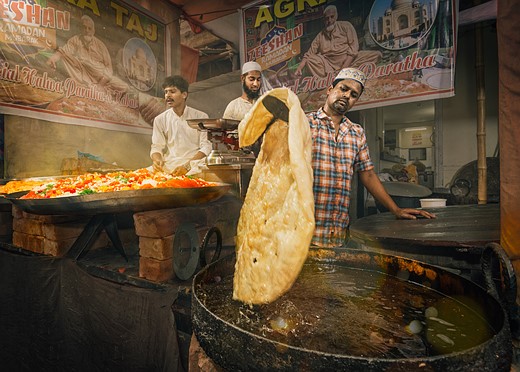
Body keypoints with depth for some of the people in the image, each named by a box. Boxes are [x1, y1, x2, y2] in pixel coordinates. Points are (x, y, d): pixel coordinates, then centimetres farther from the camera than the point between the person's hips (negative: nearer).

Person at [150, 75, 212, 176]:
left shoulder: (201, 117, 3)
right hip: (168, 165, 3)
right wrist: (157, 160, -16)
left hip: (193, 165, -3)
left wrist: (187, 165, -19)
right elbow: (156, 147, 9)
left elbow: (206, 147, -3)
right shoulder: (160, 119, 12)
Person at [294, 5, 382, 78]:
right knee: (310, 60, -23)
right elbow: (308, 54, 10)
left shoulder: (345, 26, 8)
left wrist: (344, 68, -17)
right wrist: (299, 69, -9)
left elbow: (354, 47, -4)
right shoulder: (320, 36, 16)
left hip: (349, 60, 0)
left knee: (377, 54, -24)